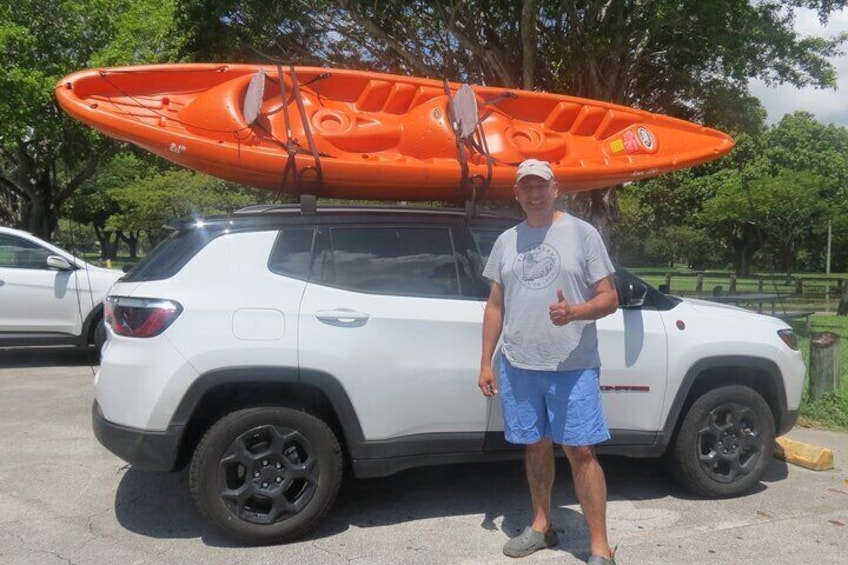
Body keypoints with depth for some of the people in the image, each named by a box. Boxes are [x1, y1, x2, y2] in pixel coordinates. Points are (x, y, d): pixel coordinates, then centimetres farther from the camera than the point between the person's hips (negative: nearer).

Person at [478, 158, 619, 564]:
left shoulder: (583, 233, -1)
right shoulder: (506, 241, 11)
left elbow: (609, 298, -3)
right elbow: (495, 305, 14)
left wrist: (573, 312, -23)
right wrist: (486, 362, 9)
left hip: (573, 365, -4)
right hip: (518, 365, 4)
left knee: (580, 451, -3)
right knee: (536, 446, 14)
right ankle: (541, 526, 31)